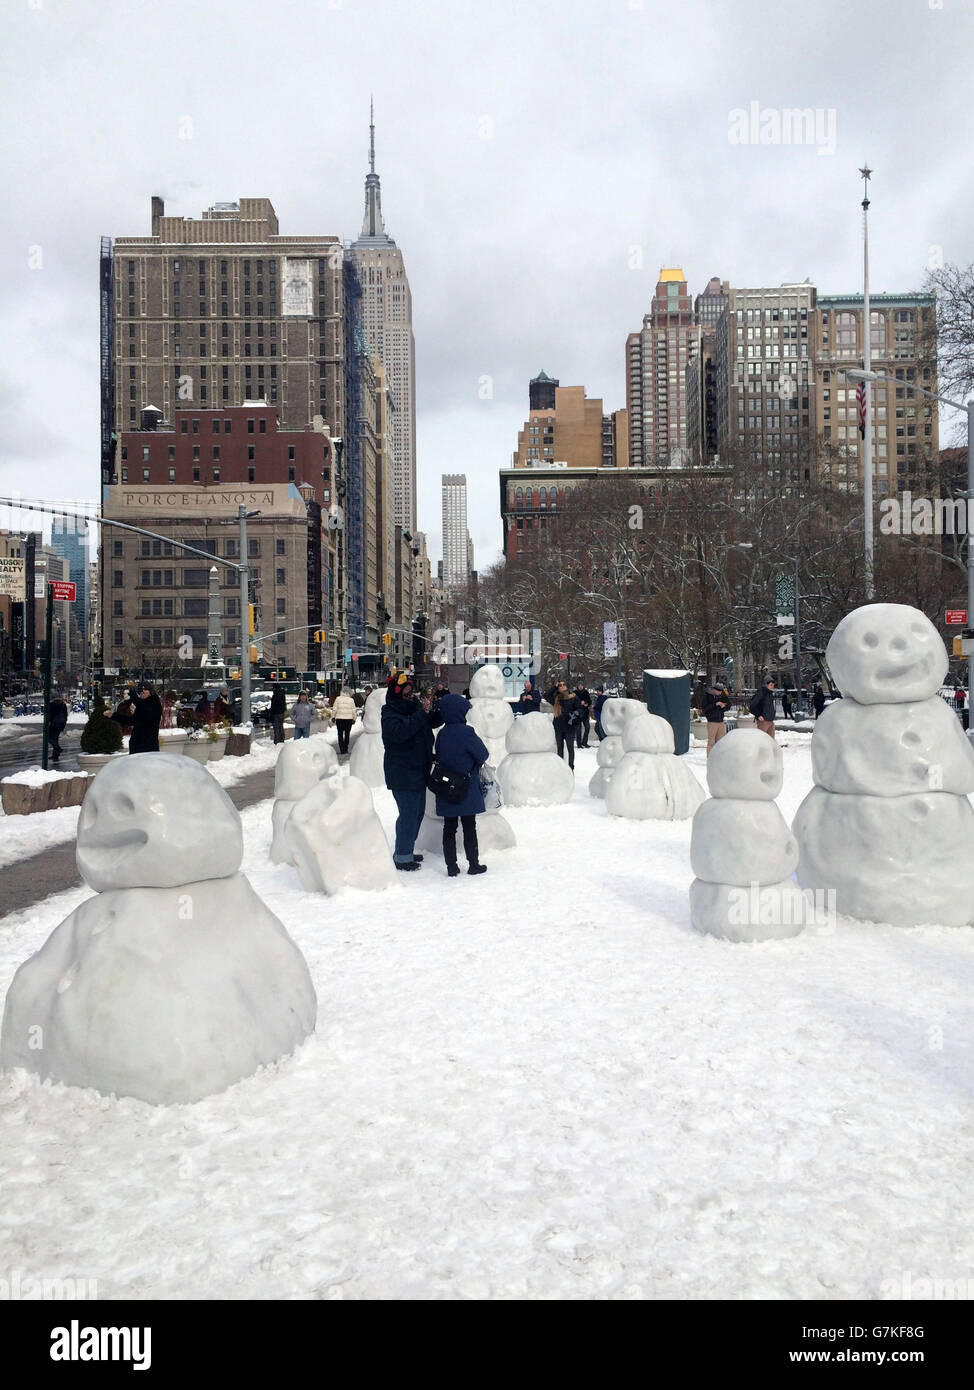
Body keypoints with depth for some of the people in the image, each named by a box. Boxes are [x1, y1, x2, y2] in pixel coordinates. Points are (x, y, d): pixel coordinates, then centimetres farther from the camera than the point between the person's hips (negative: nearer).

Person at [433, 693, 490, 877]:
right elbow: (483, 754, -10)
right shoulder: (465, 732, -17)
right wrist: (474, 764, 9)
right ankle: (473, 864, 13)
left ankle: (451, 866, 13)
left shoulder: (442, 733, 1)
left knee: (449, 828, 10)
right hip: (466, 791, -5)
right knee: (469, 828, 6)